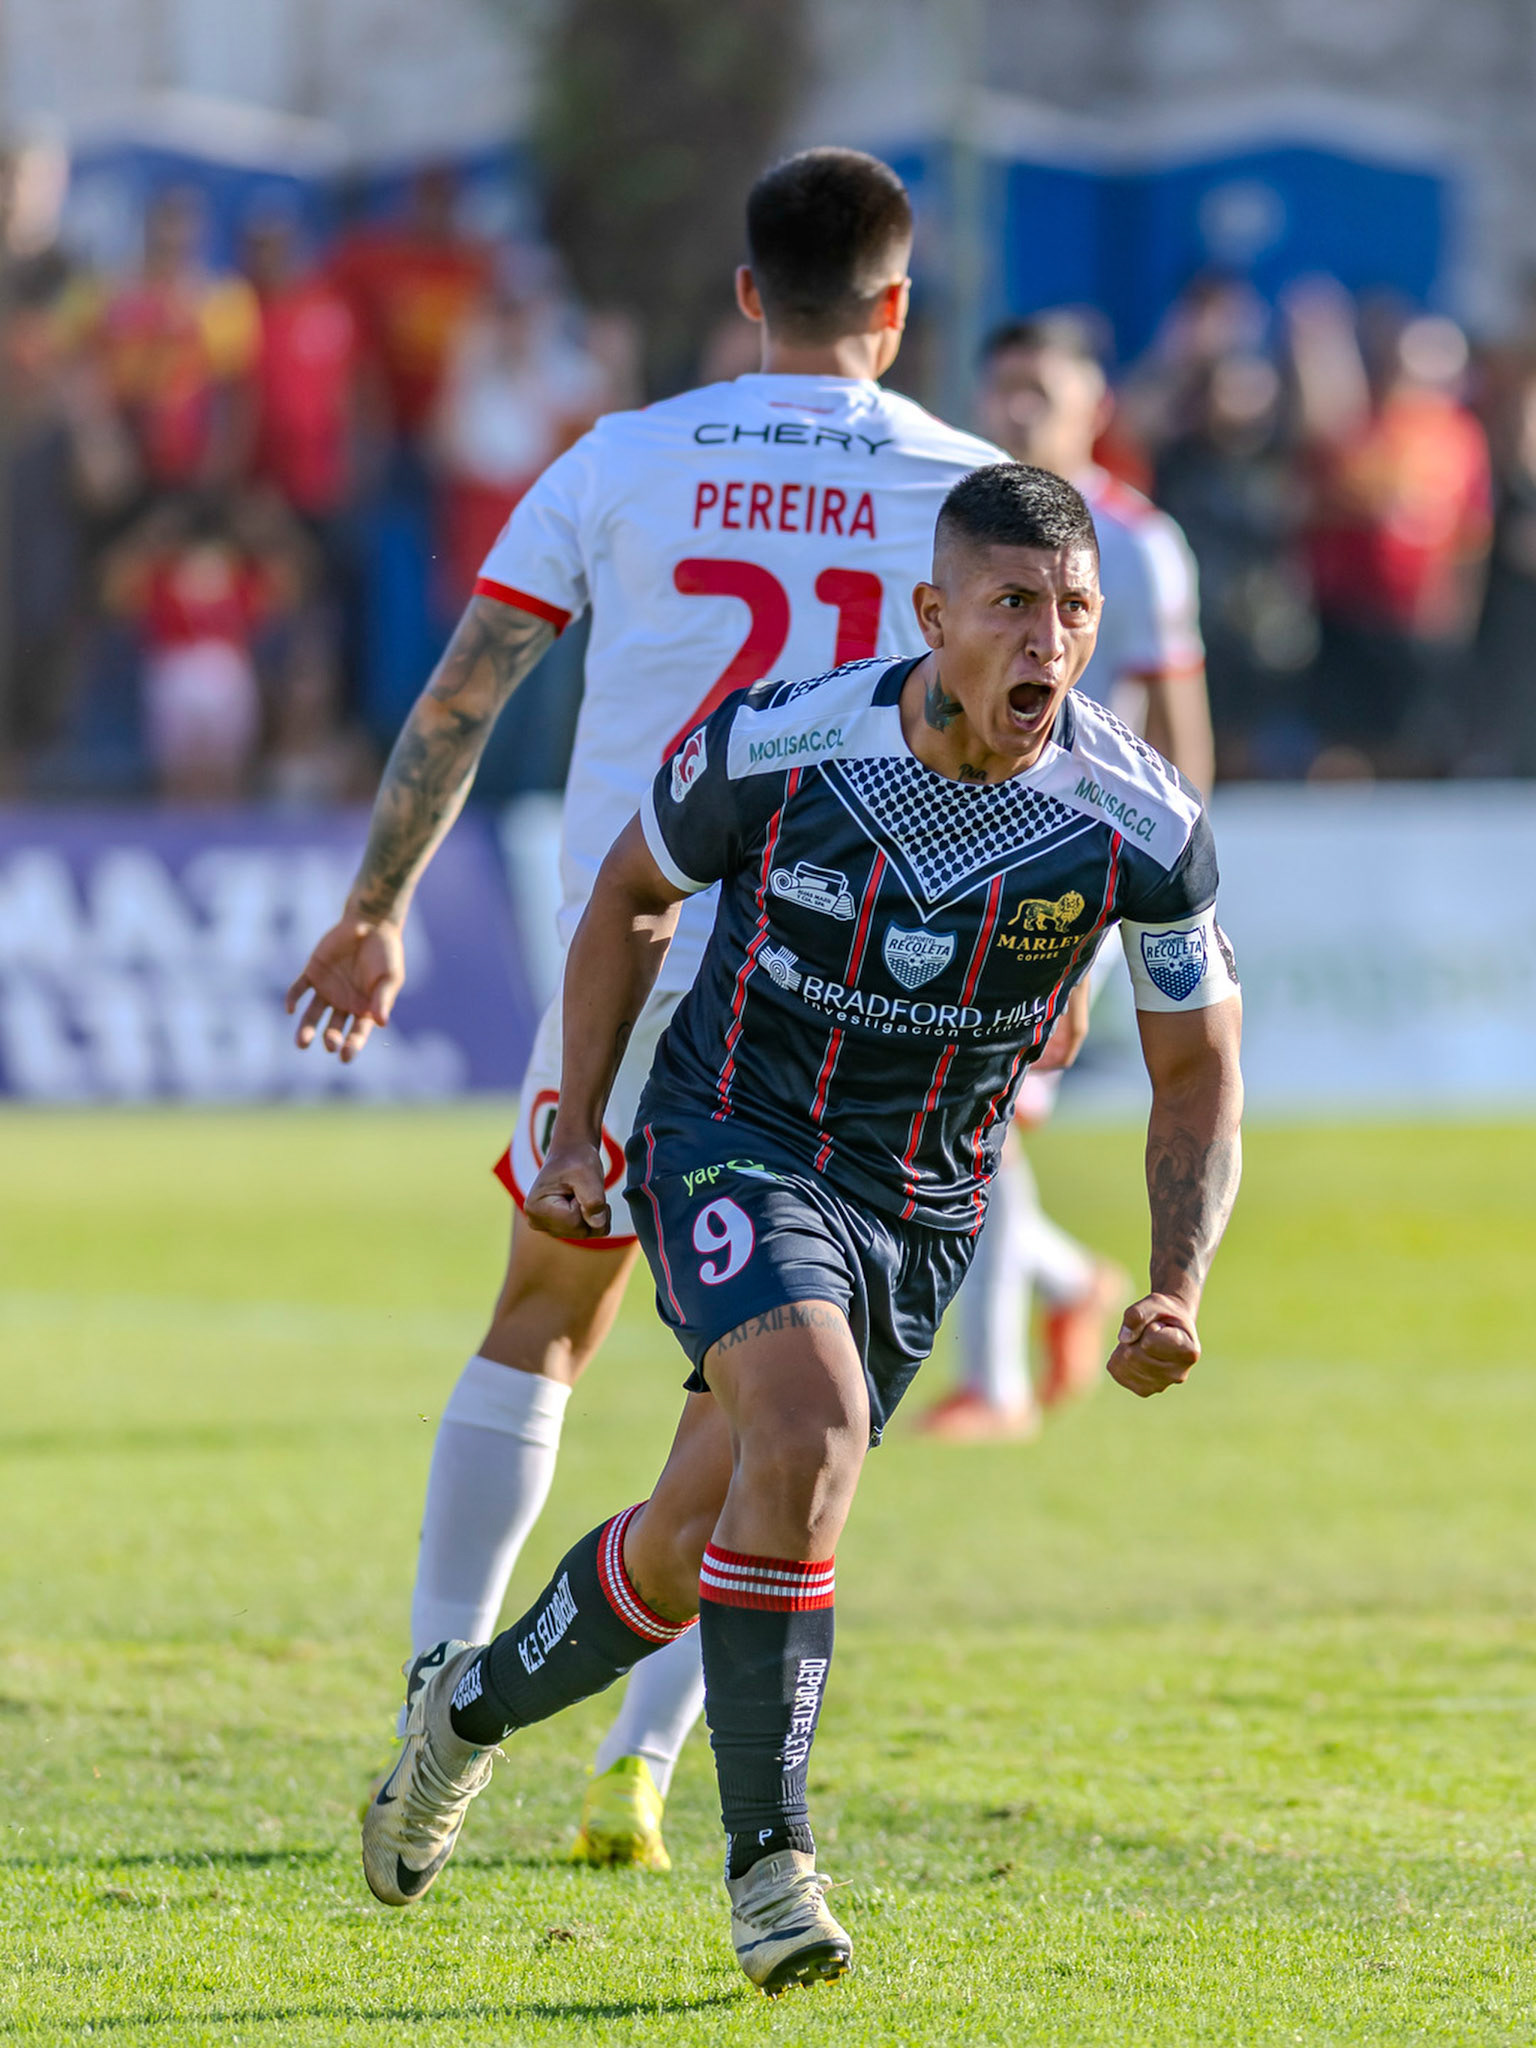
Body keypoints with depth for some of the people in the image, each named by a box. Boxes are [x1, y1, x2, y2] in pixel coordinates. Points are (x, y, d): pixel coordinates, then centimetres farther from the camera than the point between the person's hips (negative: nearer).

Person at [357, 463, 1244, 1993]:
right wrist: (578, 1130, -1)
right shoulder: (776, 745, -18)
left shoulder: (1143, 828, -15)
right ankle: (766, 1860, -23)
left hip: (921, 1214, 3)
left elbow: (1197, 1076, -2)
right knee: (812, 1424, -30)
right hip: (731, 1142, -3)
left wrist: (1176, 1286, -16)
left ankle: (472, 1706, 40)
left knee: (687, 1551, 9)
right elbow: (633, 891, 3)